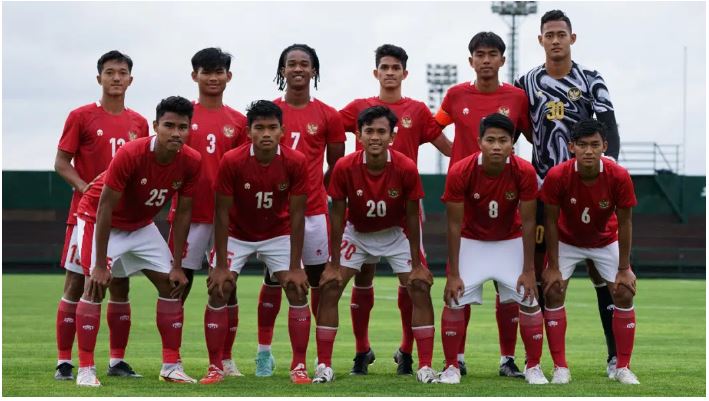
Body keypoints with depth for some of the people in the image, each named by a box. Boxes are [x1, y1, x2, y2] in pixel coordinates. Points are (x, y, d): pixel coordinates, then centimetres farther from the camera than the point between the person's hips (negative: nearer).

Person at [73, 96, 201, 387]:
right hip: (98, 219, -5)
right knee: (95, 286, -17)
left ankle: (171, 366, 7)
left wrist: (178, 266, -7)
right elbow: (105, 209, -28)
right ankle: (85, 370, -13)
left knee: (171, 284, 0)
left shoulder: (191, 162, -19)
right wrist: (100, 265, -27)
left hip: (141, 225, 5)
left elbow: (183, 213, -7)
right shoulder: (130, 154, -33)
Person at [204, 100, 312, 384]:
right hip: (237, 234, -1)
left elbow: (296, 215, -17)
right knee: (218, 292, -11)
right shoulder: (231, 161, -26)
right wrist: (221, 266, -20)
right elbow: (222, 213, -19)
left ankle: (299, 367, 0)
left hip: (278, 234, 1)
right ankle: (215, 368, -1)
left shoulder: (296, 162, -24)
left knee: (298, 291, -10)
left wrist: (295, 267, -17)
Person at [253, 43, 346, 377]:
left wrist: (311, 188, 5)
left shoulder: (327, 117, 3)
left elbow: (336, 167, 11)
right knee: (273, 279, 4)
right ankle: (264, 351, 10)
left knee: (320, 279, 3)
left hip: (313, 210, 0)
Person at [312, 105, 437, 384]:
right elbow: (338, 217, -15)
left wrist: (417, 264, -11)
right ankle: (324, 366, -3)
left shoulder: (406, 168, -26)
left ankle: (425, 366, -4)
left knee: (420, 288, -11)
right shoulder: (344, 168, -26)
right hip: (356, 234, 0)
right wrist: (334, 265, -13)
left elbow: (411, 217, -15)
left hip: (395, 234, 0)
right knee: (330, 288, -11)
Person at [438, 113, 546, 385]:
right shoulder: (460, 173, -26)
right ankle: (451, 367, 6)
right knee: (454, 300, -10)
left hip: (510, 242, 1)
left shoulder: (524, 172, -25)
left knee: (529, 299, -6)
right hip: (472, 241, -1)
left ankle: (533, 367, 10)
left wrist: (528, 270, -14)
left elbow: (527, 223, -16)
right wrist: (453, 274, -18)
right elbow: (455, 225, -19)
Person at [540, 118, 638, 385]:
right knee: (553, 292, -12)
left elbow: (624, 223, -18)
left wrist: (624, 269, -14)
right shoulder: (557, 176, -31)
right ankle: (560, 368, -3)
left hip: (607, 241, 0)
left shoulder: (619, 177, -30)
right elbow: (551, 222, -18)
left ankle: (623, 368, 4)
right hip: (567, 241, 0)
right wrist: (553, 268, -16)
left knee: (624, 294, -8)